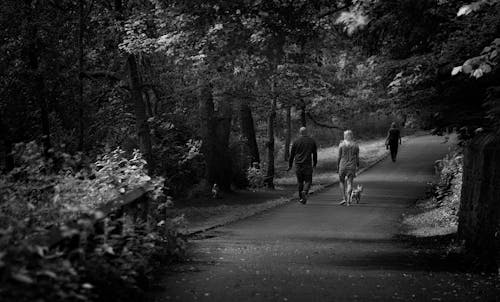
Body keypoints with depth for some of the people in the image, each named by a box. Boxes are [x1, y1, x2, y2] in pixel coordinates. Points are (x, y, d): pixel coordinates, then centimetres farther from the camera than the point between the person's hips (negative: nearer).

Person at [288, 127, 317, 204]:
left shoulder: (296, 142, 2)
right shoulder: (312, 141, 3)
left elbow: (292, 155, 5)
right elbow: (315, 154, 9)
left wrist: (290, 165, 13)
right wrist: (314, 164, 21)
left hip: (298, 165, 1)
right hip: (308, 165, -1)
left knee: (300, 181, 12)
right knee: (308, 181, 4)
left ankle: (301, 198, 14)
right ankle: (305, 191, -24)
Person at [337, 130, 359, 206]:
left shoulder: (342, 144, -7)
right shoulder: (355, 145, 0)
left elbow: (339, 156, -5)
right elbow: (357, 157, 3)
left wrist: (337, 165, 6)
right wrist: (357, 165, 16)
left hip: (343, 166, -2)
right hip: (352, 166, 2)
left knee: (342, 181, 15)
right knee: (349, 183, 4)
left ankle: (344, 198, 7)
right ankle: (348, 200, -6)